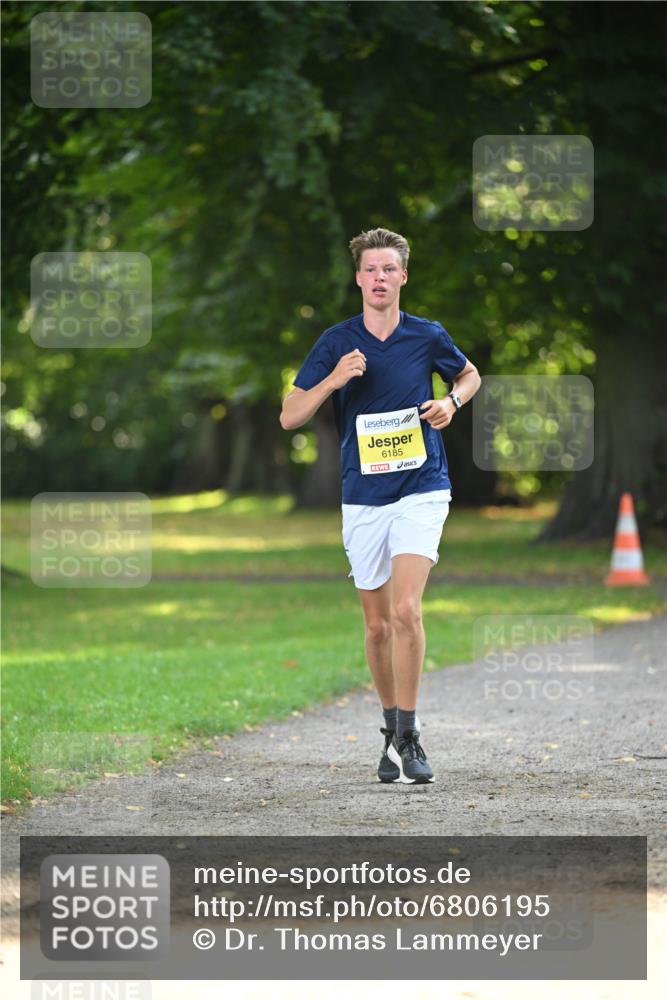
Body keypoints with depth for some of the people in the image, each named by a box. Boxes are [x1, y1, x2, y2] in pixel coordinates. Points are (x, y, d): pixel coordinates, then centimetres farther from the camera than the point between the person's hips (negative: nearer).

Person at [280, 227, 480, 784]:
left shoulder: (428, 337, 0)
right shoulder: (336, 343, 1)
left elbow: (469, 374, 21)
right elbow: (290, 416, -1)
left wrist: (452, 402, 0)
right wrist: (332, 381, -17)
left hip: (421, 492, -2)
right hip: (362, 498, 2)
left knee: (405, 610, -19)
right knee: (377, 624, 9)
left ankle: (409, 737, -14)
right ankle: (392, 729, 25)